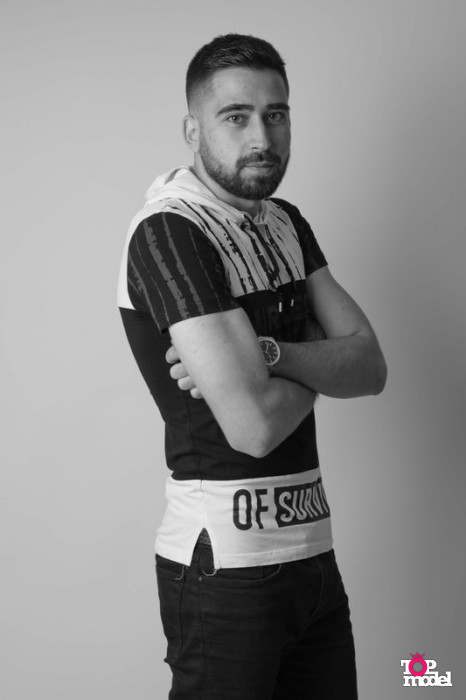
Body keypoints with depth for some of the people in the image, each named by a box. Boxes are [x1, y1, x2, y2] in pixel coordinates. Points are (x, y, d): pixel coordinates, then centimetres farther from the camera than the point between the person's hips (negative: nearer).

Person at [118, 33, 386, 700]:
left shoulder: (285, 222, 11)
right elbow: (255, 425, -23)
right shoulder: (168, 232, -16)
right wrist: (320, 360, -2)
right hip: (226, 561, -7)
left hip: (312, 544, 7)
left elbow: (371, 366, 1)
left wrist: (268, 353, -17)